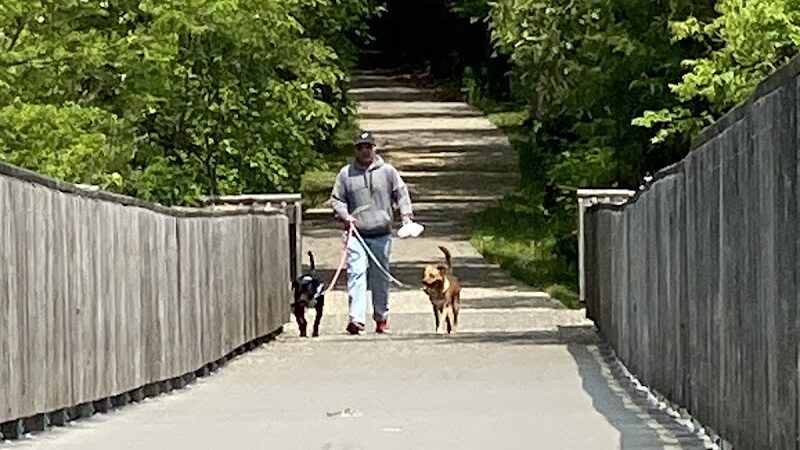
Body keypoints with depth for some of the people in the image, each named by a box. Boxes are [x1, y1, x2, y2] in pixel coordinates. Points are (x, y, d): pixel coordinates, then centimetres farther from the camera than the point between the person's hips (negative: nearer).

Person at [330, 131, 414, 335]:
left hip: (381, 234, 1)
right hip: (356, 234, -1)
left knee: (381, 278, 9)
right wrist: (345, 215, -6)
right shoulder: (346, 174, 7)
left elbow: (401, 193, 7)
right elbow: (336, 199, 11)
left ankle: (381, 317, 22)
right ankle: (356, 318, -23)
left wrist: (406, 214, -8)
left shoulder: (388, 171, 6)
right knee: (356, 274, -15)